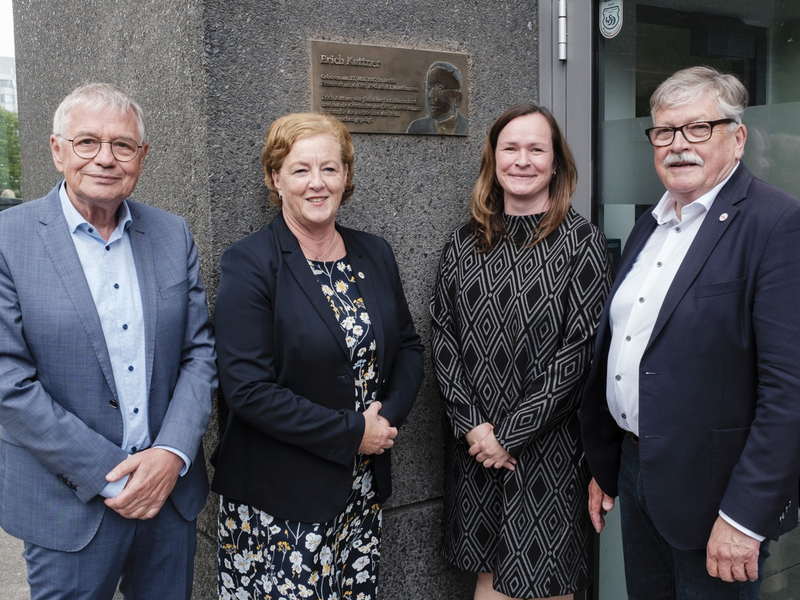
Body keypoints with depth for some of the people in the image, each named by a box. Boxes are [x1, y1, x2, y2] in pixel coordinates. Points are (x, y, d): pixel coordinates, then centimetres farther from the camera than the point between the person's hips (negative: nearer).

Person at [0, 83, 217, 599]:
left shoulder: (173, 235, 3)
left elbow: (200, 352, 3)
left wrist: (172, 453, -11)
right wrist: (108, 476, -14)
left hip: (170, 488, 4)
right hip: (71, 506, -3)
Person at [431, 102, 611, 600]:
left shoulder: (582, 241, -6)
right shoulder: (464, 243, 5)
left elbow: (580, 349, -11)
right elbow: (443, 337, 3)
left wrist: (510, 434, -13)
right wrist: (472, 424, -8)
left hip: (547, 444, -3)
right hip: (473, 442, 3)